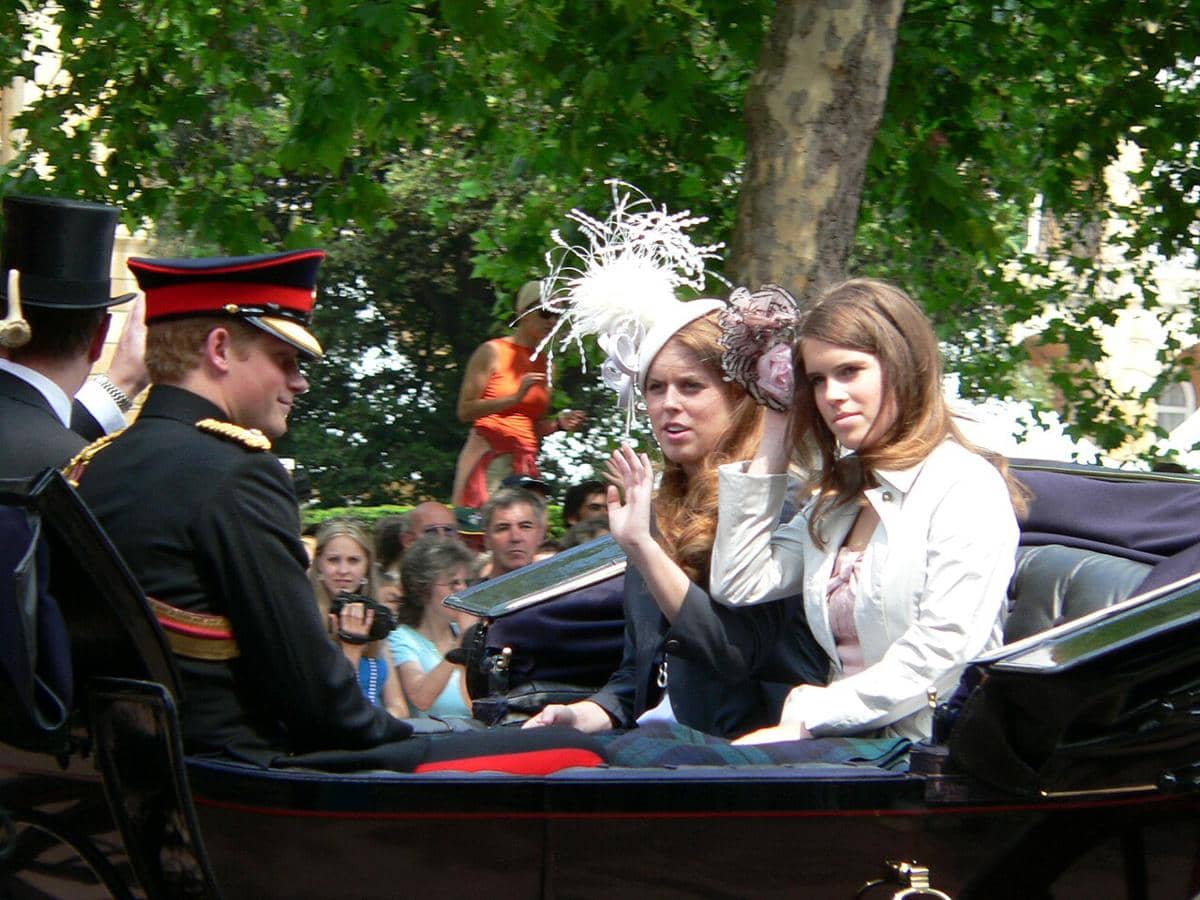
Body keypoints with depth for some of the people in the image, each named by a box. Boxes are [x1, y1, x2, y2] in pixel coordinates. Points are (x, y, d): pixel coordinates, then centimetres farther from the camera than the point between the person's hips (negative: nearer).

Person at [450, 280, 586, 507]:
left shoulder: (546, 365, 15)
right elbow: (465, 411, -6)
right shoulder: (492, 352, -1)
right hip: (489, 460, -5)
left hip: (526, 464, 5)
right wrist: (515, 397, -15)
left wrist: (558, 424, 0)